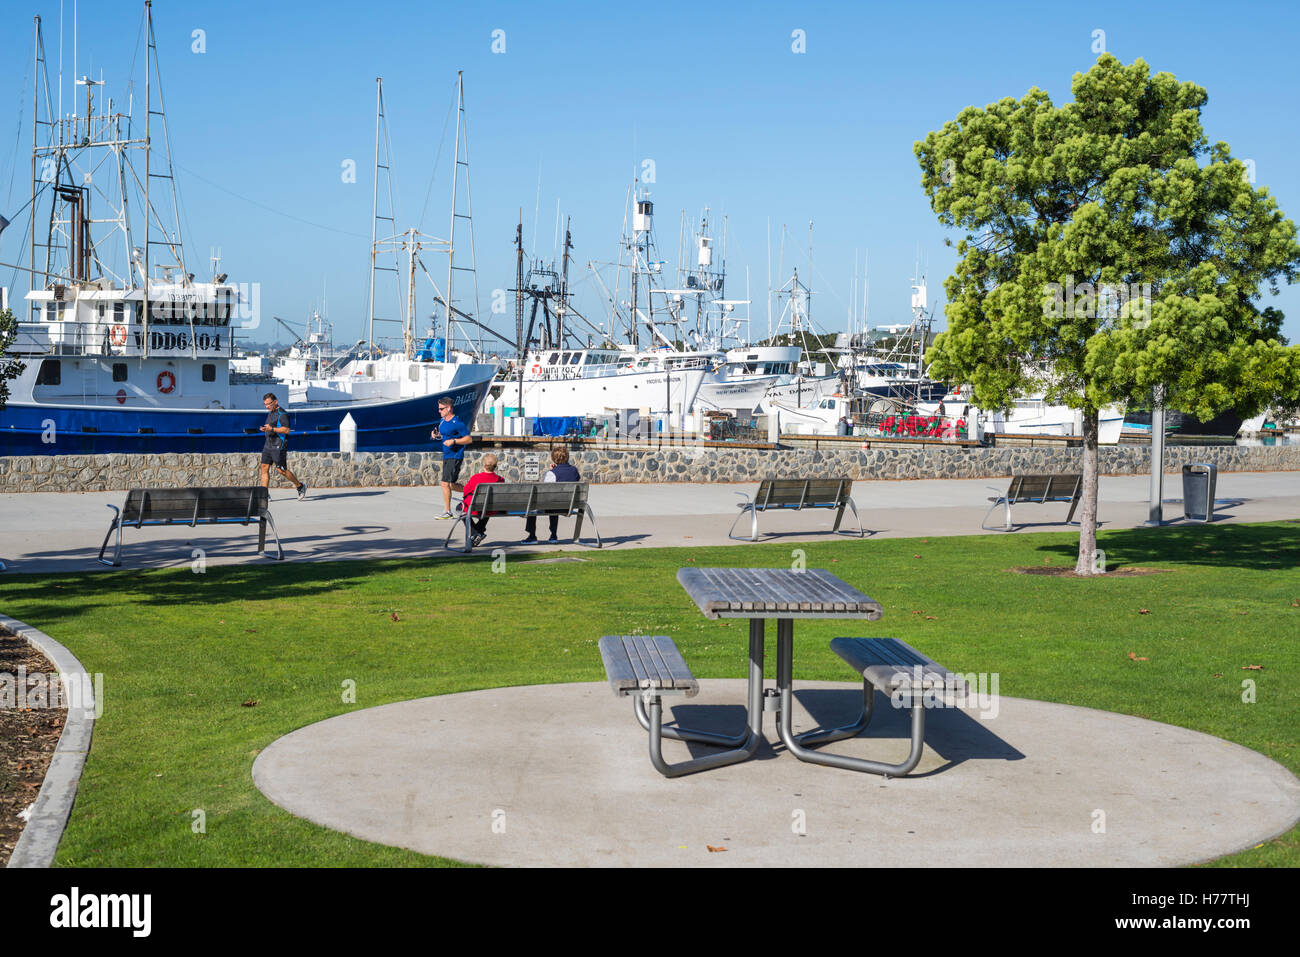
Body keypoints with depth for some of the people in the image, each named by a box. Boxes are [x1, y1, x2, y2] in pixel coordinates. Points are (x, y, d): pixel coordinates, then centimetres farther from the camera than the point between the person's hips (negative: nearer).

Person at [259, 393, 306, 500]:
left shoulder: (282, 414, -11)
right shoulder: (270, 413, 17)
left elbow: (286, 430, -20)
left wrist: (272, 429, -27)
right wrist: (265, 429, 7)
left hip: (278, 447, -9)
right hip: (268, 445, 9)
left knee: (281, 470, -6)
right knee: (264, 467, 0)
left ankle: (300, 487, 10)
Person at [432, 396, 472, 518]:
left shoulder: (457, 423, -15)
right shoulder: (442, 422, 11)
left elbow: (469, 439, -15)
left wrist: (453, 441, -25)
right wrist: (435, 435, 5)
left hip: (454, 457, -9)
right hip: (446, 456, 9)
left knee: (445, 483, -11)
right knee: (451, 484, 14)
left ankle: (447, 512, -6)